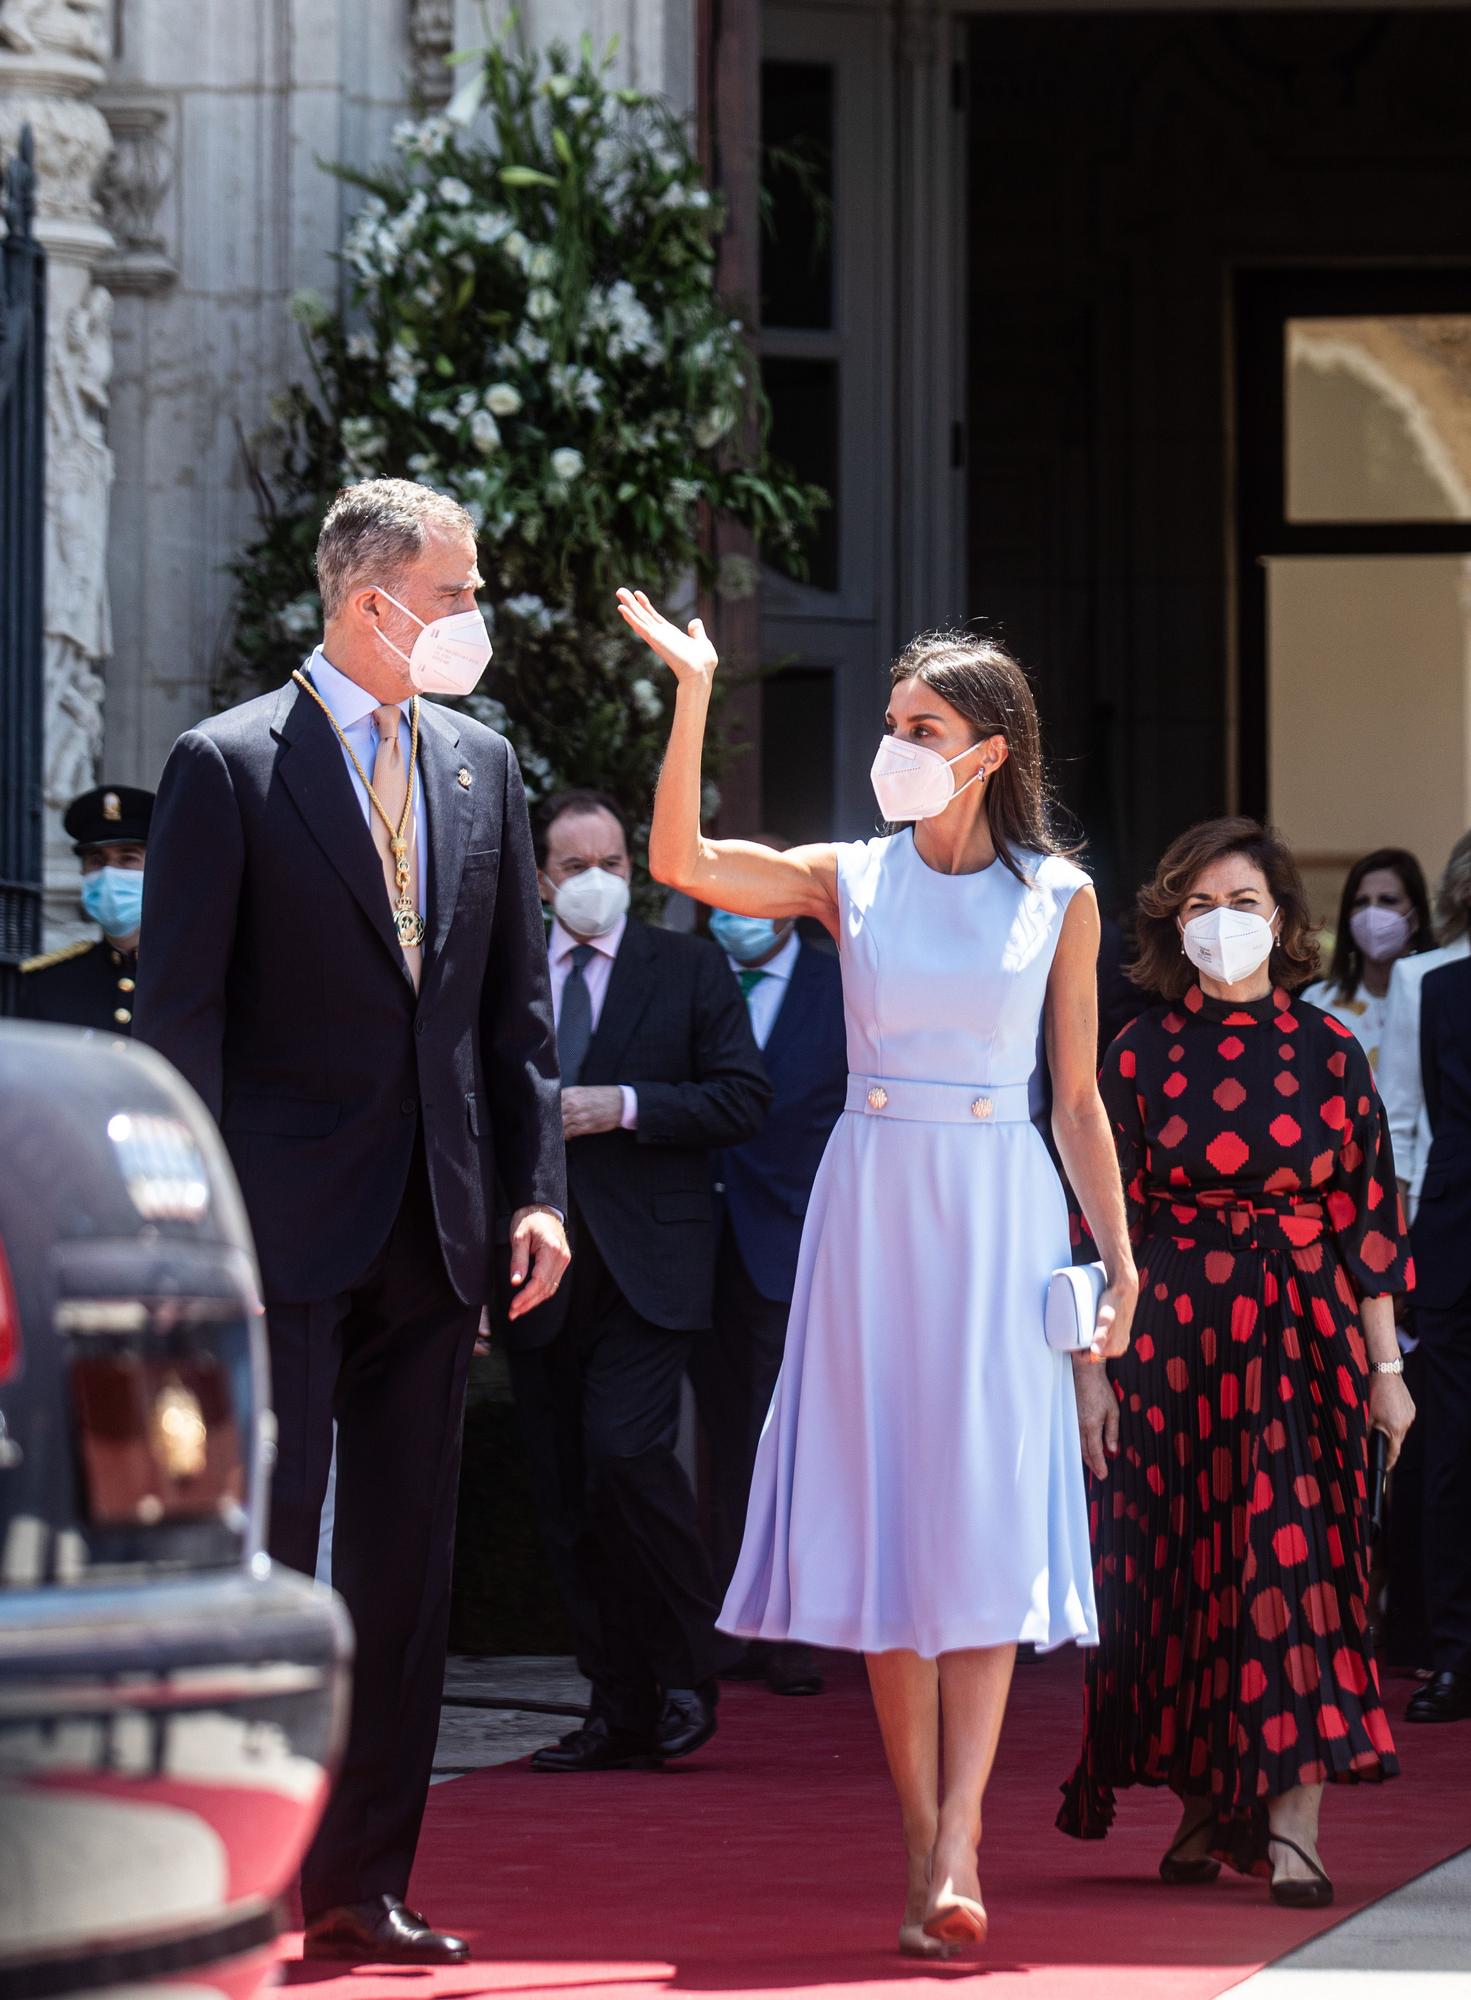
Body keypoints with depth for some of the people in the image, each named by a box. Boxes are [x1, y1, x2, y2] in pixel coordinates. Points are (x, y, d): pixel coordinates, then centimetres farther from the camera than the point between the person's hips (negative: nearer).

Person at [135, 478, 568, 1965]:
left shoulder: (480, 767, 11)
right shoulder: (229, 766, -5)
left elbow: (517, 1000, 14)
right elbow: (181, 1010, -8)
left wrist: (537, 1188, 6)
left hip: (434, 1228, 6)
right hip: (287, 1223, -6)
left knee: (404, 1567, 7)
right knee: (261, 1556, -6)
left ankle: (361, 1889, 13)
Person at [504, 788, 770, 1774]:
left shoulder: (691, 970, 6)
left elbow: (743, 1100, -1)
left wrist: (625, 1107, -12)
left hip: (646, 1266, -4)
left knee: (625, 1453, -20)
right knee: (568, 1502, 3)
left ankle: (689, 1667, -4)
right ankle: (621, 1712, 9)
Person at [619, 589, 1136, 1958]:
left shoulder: (1059, 898, 5)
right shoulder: (849, 880, 5)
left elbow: (1077, 1099, 8)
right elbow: (682, 865, -10)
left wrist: (1118, 1255, 3)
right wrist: (694, 694, -17)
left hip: (998, 1217, -1)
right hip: (869, 1212, 1)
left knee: (985, 1523, -10)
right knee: (883, 1523, 0)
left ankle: (956, 1847, -17)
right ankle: (922, 1849, 6)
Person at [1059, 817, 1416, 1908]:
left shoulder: (1328, 1052, 4)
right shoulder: (1143, 1054, 3)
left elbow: (1368, 1215, 6)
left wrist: (1385, 1366, 3)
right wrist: (1094, 1366, -2)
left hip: (1303, 1337, 0)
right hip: (1173, 1341, 1)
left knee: (1301, 1559, -10)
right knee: (1182, 1567, 2)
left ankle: (1291, 1821, -14)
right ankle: (1206, 1807, 15)